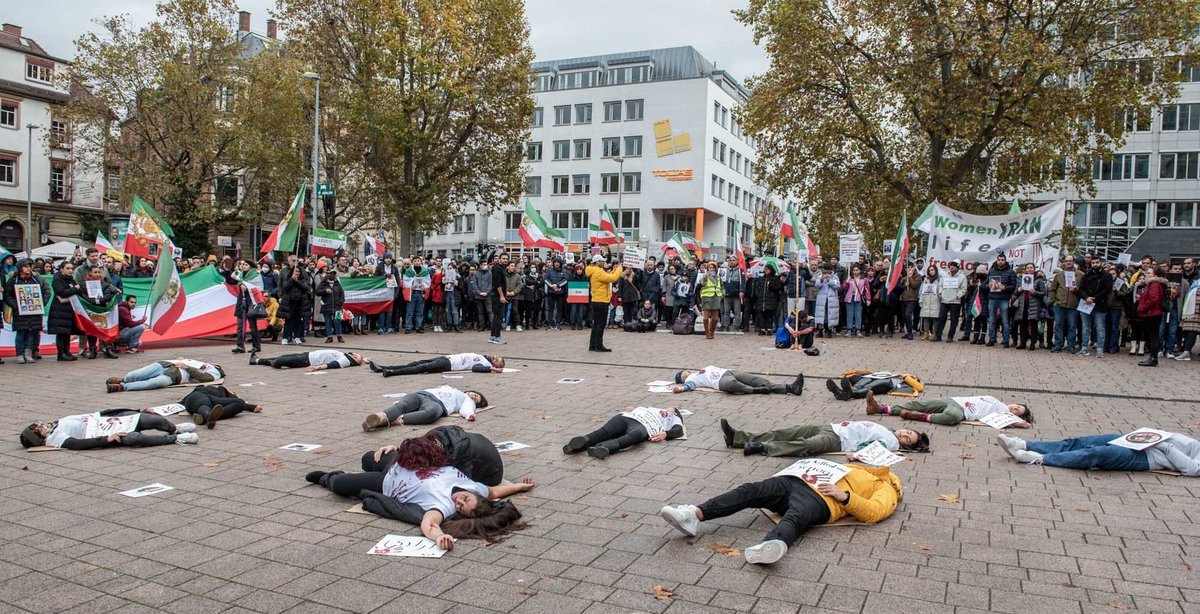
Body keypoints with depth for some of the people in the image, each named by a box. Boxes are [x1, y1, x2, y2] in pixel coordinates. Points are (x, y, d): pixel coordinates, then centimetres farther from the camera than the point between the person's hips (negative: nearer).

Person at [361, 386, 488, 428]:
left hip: (437, 402, -5)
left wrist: (469, 414, -23)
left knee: (432, 412, -42)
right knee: (401, 406, -29)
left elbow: (466, 409, 5)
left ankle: (399, 420, -56)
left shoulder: (468, 401, 29)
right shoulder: (448, 387, 45)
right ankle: (381, 417, -51)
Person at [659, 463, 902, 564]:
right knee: (750, 490, -20)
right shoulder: (859, 468, 40)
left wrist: (844, 495, -11)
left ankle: (768, 548, -74)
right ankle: (694, 515, -36)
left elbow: (872, 513, 0)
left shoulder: (886, 489, 20)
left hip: (821, 499, -6)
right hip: (796, 481, 6)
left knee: (793, 520, -40)